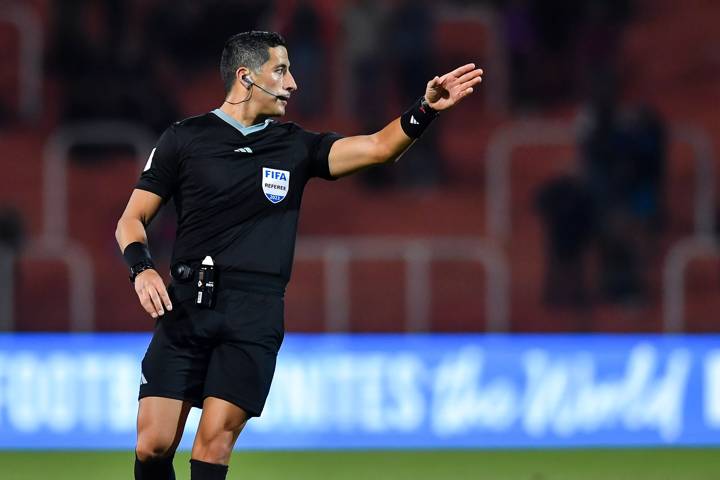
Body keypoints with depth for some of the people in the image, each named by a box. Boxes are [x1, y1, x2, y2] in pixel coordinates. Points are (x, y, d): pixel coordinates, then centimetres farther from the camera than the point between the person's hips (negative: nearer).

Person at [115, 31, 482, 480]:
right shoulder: (184, 139, 5)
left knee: (214, 442, -12)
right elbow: (132, 219, 7)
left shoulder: (296, 147, 12)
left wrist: (425, 109, -15)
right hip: (187, 307, -1)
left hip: (254, 315, 1)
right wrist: (142, 268, -12)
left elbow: (379, 147, 1)